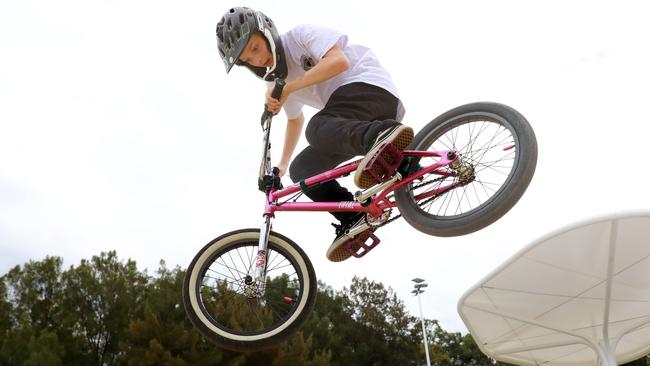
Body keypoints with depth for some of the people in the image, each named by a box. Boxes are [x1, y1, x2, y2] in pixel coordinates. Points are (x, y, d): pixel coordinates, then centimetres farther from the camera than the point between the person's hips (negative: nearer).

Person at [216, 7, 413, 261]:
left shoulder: (301, 36, -3)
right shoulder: (280, 80, 18)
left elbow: (339, 61, -22)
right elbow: (295, 119, 35)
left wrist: (287, 88, -22)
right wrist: (282, 164, 39)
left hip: (371, 88, -8)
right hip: (347, 124, 9)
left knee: (317, 130, -33)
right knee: (302, 169, 0)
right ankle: (353, 220, -11)